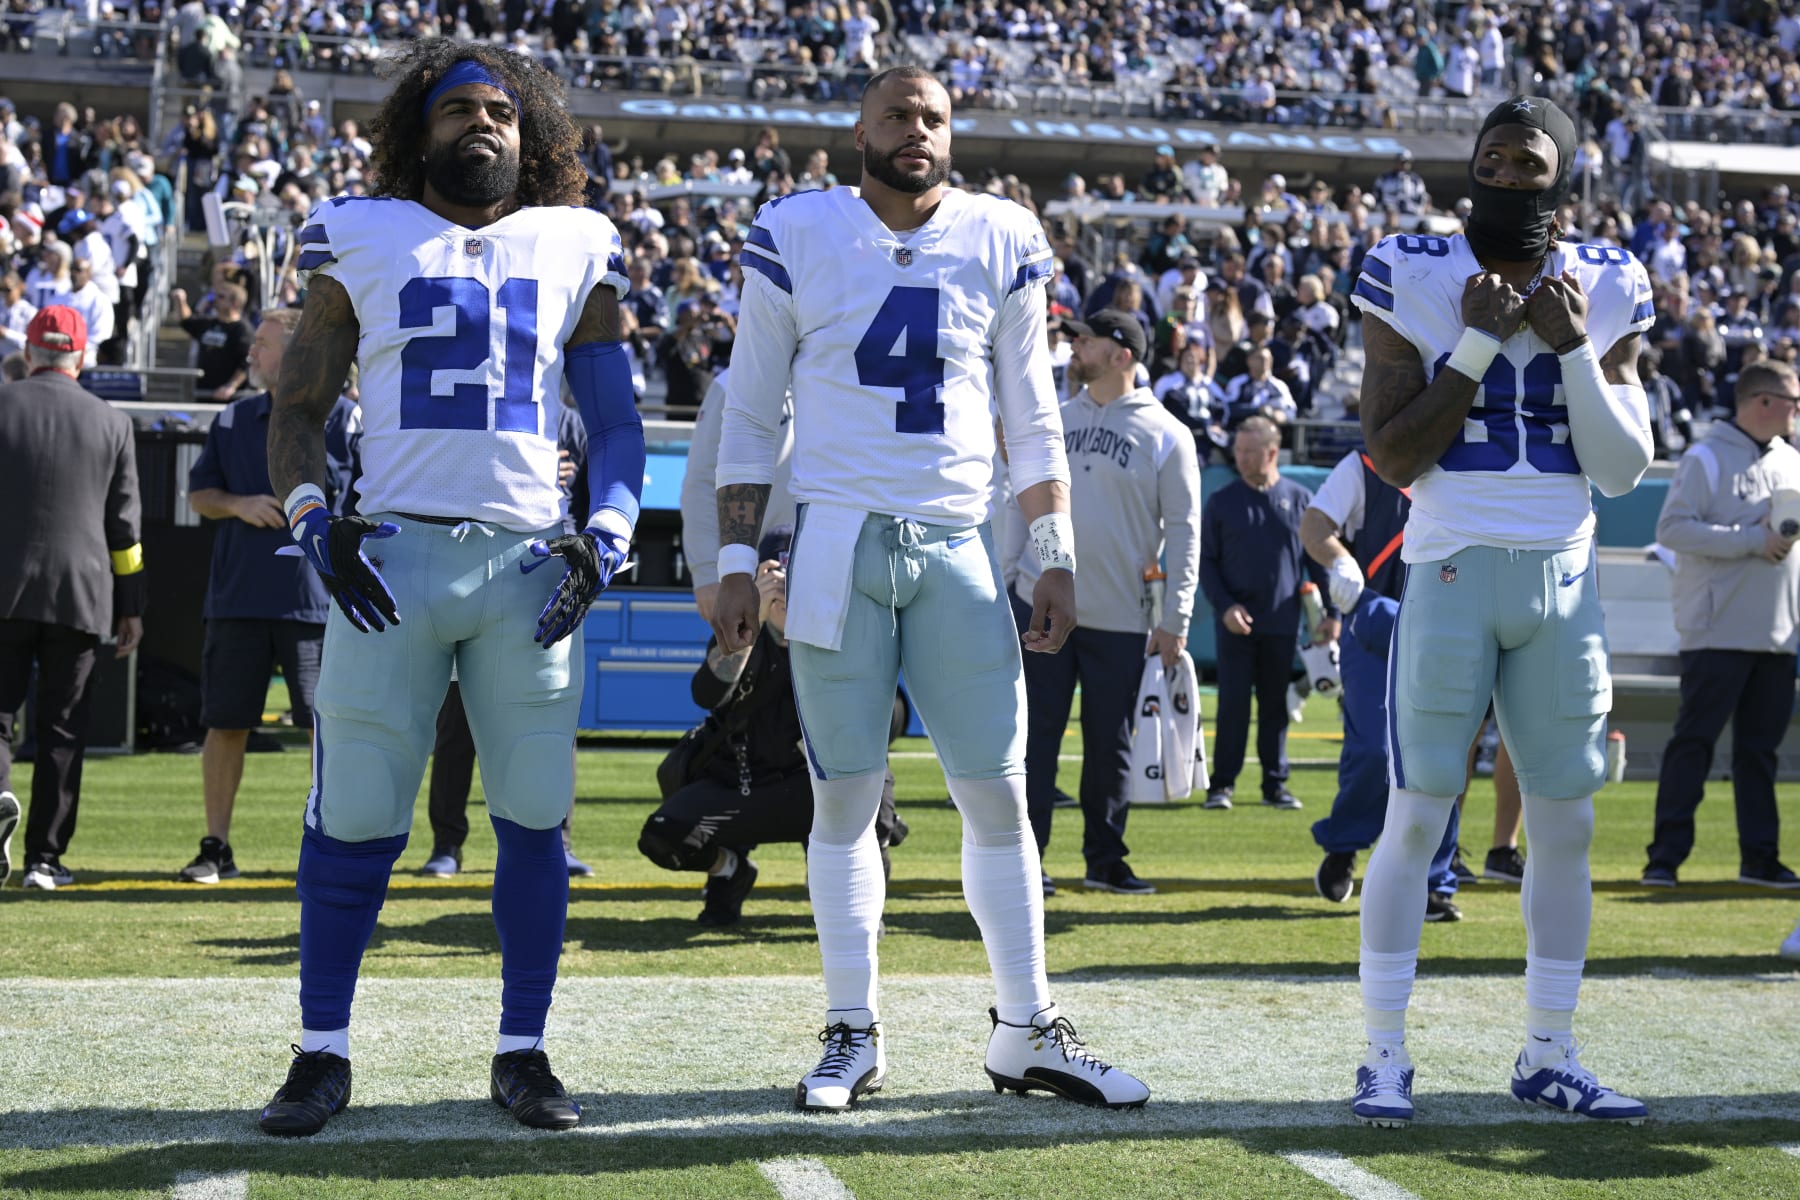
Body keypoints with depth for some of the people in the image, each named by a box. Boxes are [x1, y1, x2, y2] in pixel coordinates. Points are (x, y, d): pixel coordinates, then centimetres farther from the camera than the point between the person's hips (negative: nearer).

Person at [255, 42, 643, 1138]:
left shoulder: (574, 251, 13)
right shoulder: (363, 241, 9)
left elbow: (617, 422, 16)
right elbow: (298, 409, 10)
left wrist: (608, 534, 0)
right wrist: (315, 517, -7)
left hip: (529, 558, 2)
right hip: (390, 554, -1)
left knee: (535, 818, 1)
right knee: (355, 816, -2)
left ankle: (523, 1054, 13)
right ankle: (323, 1054, 10)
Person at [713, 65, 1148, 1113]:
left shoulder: (1002, 243, 6)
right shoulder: (799, 237, 2)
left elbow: (1032, 417, 12)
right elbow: (752, 416, 6)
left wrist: (1057, 556, 5)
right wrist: (738, 562, 0)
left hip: (958, 548, 2)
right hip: (837, 544, -1)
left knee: (999, 792, 2)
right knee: (846, 793, 2)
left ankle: (1027, 1033, 12)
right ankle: (855, 1034, 12)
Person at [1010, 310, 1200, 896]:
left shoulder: (1166, 435, -1)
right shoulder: (1052, 419, 10)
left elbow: (1183, 532, -2)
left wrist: (1175, 621, -7)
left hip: (1120, 619, -2)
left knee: (1111, 744, 6)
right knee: (1035, 733, 1)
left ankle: (1104, 858, 18)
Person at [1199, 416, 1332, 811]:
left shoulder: (1301, 501, 4)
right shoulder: (1222, 502, 2)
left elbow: (1319, 560, 7)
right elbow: (1205, 561, 4)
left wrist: (1332, 612, 2)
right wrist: (1224, 606, -9)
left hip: (1282, 624, 1)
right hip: (1236, 624, -1)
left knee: (1275, 705, 7)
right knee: (1233, 704, -3)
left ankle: (1275, 783, 14)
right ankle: (1222, 783, 2)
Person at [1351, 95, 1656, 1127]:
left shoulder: (1606, 290, 5)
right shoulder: (1413, 277, -3)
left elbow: (1625, 470, 3)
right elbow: (1393, 459, -7)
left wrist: (1576, 351, -9)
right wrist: (1479, 344, -14)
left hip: (1565, 582, 3)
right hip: (1453, 574, -3)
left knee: (1567, 822, 7)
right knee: (1417, 817, -4)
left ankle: (1550, 1054, 18)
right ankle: (1385, 1056, 5)